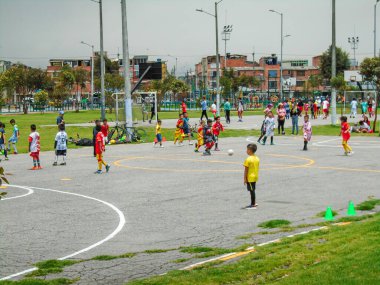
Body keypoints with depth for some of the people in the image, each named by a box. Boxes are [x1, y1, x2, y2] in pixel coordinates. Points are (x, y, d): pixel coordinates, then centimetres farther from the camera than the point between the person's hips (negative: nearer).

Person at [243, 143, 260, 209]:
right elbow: (257, 168, 12)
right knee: (253, 190, 17)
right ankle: (254, 203, 24)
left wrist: (245, 178, -10)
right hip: (255, 177, 8)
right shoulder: (257, 158, 6)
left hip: (250, 178, -8)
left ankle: (253, 205, -1)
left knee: (252, 191, -4)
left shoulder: (248, 159, -17)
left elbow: (246, 170, -15)